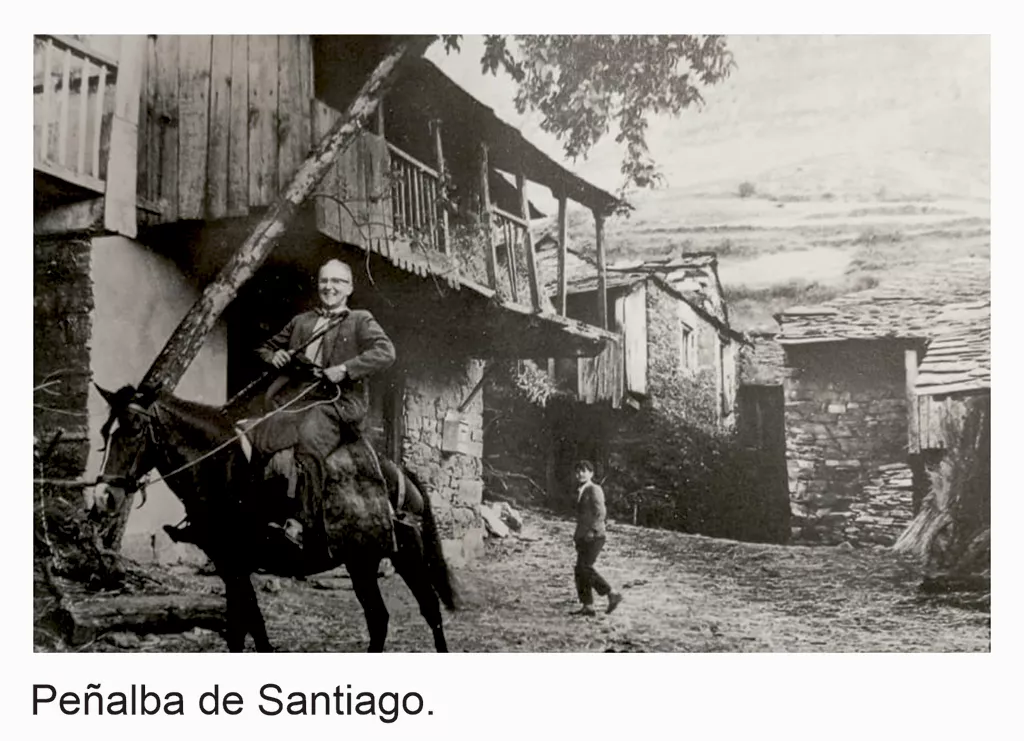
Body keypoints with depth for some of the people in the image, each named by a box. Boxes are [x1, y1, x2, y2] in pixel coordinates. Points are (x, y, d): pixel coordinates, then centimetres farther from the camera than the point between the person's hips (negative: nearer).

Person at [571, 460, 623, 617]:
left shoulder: (594, 490, -9)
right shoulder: (581, 492, 18)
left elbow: (601, 512, -18)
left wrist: (592, 531, -21)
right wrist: (578, 534, 18)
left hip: (594, 537, -9)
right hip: (584, 538, 9)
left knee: (585, 568, -17)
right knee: (580, 570, 3)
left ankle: (612, 594, -8)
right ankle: (588, 606, 5)